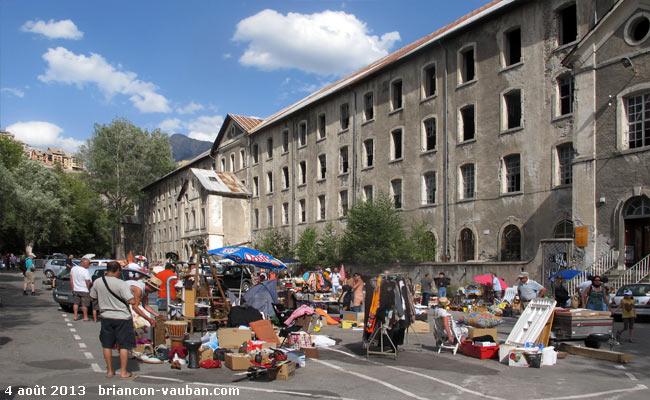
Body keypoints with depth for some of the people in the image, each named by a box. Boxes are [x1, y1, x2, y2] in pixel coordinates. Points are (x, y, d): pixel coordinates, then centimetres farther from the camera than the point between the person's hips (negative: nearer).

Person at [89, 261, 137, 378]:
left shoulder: (97, 282, -3)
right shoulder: (122, 284, -19)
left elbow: (92, 297, 11)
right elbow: (132, 301, -22)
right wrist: (132, 293, -3)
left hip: (106, 317, 5)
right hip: (122, 317, -4)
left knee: (107, 345, 15)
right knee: (124, 345, 4)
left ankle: (110, 370, 23)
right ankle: (123, 372, 6)